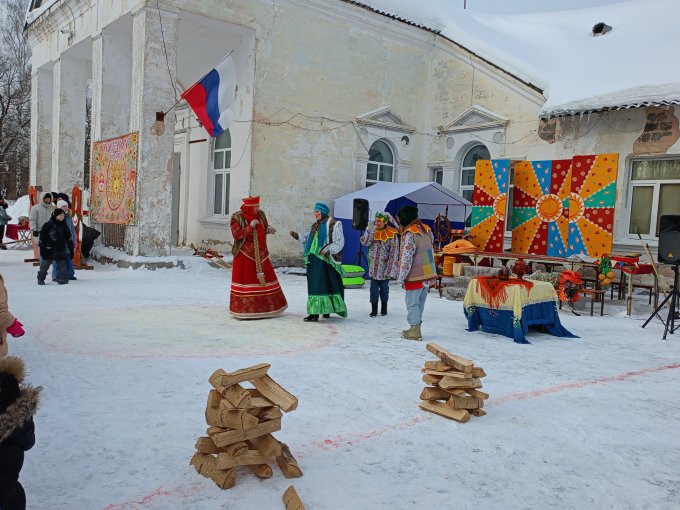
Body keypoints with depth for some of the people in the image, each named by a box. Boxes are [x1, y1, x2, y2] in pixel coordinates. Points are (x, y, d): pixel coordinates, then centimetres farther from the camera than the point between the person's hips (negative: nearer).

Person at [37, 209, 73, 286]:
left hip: (61, 250, 3)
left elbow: (69, 239, 11)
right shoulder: (47, 225, -9)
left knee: (62, 265, -1)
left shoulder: (64, 226, 4)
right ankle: (40, 278, 24)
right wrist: (42, 250, -8)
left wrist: (71, 249, 9)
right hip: (49, 251, -2)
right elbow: (42, 239, -6)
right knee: (44, 265, 9)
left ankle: (63, 279, 5)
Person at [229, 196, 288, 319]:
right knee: (245, 279, -1)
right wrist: (250, 226, -22)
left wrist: (268, 228, -6)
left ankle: (271, 306, 19)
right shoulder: (237, 218, -9)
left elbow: (265, 228, 18)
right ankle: (243, 308, 10)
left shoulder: (260, 214, 5)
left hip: (260, 253, 5)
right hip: (245, 254, -5)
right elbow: (236, 235, -16)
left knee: (265, 278, 8)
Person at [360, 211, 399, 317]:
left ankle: (384, 308, 26)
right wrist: (373, 229, -19)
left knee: (384, 287, 11)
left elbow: (394, 252, -11)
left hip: (384, 266, -2)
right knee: (374, 288, 2)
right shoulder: (371, 230, 2)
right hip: (373, 266, 2)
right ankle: (374, 310, 10)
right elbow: (364, 241, -14)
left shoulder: (392, 234, -9)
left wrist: (390, 269, -15)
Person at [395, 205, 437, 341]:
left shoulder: (409, 235, -17)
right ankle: (415, 327, 25)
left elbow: (406, 259, -18)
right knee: (420, 302, 16)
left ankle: (415, 331, 4)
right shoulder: (426, 229, 8)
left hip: (415, 276, -8)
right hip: (429, 274, 8)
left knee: (412, 303, 2)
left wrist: (401, 277, -11)